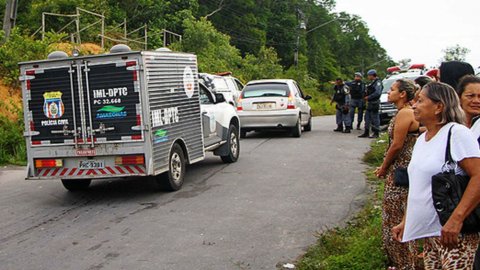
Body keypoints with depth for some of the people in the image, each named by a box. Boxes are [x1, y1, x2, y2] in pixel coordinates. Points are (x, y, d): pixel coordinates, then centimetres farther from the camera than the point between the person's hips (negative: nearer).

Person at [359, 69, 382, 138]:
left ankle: (376, 133, 1)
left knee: (375, 118, -5)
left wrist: (368, 97, -17)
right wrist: (366, 96, 8)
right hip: (369, 103, 10)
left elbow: (378, 93, -22)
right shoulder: (372, 82, 19)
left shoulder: (378, 82, -12)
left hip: (374, 103, -10)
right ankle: (366, 133, 17)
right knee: (367, 117, 11)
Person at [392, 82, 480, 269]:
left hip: (452, 233, -8)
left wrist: (456, 219, -26)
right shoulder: (421, 139, 14)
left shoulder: (456, 133, -12)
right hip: (429, 233, 8)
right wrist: (405, 222, 17)